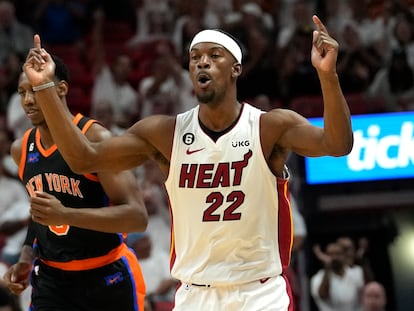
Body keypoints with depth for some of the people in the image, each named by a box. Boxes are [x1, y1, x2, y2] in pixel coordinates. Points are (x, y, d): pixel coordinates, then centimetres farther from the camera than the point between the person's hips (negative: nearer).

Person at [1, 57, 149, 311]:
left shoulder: (96, 139, -16)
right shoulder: (21, 149, 4)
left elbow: (137, 218, -24)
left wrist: (65, 215, -34)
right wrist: (27, 260, 7)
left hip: (108, 279, -4)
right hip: (52, 280, 5)